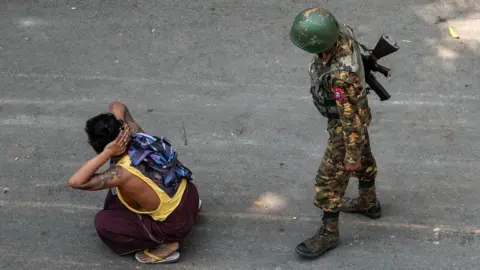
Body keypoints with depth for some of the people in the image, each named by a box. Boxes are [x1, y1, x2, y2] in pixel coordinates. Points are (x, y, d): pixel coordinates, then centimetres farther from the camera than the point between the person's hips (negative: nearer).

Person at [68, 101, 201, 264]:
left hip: (176, 223, -7)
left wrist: (106, 153, -36)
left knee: (103, 222, -6)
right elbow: (117, 106, 8)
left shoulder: (124, 173, -30)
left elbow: (74, 182, -34)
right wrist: (117, 126, -13)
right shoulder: (137, 137, -10)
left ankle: (166, 244, -3)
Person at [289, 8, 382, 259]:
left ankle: (328, 233, 26)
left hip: (347, 125, -8)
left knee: (329, 180, 7)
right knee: (363, 158, 28)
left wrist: (351, 156, -20)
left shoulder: (341, 75, -46)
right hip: (351, 110, 8)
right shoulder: (342, 32, -22)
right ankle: (369, 203, 52)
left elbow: (352, 118, -34)